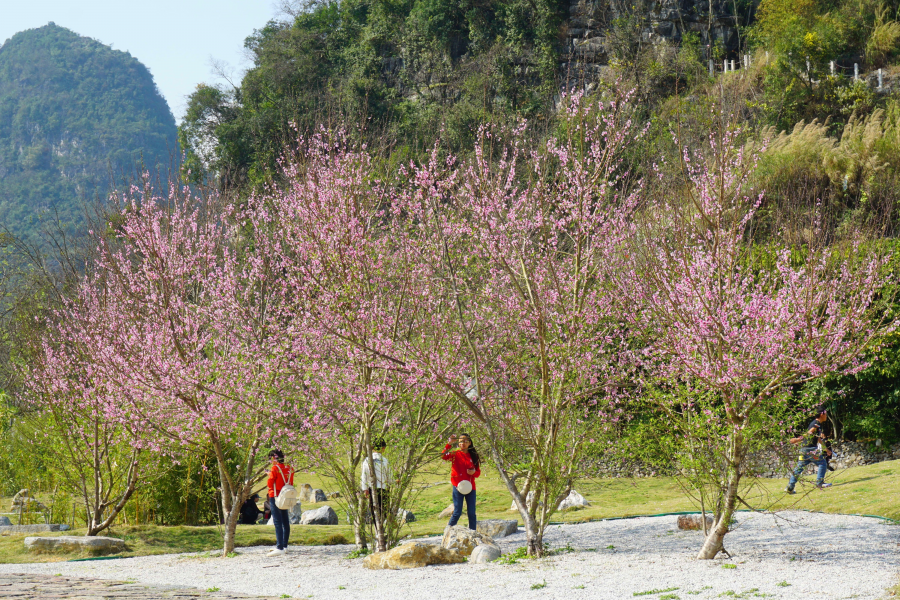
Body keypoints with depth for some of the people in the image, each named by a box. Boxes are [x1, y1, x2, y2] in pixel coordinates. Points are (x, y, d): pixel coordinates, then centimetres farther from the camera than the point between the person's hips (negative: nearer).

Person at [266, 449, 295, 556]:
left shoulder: (275, 468, -14)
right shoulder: (289, 469, 7)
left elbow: (269, 484, -11)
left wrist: (270, 475, 6)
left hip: (275, 497, -8)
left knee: (277, 523, -11)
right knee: (285, 522, 14)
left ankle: (279, 548, -18)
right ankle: (284, 546, 22)